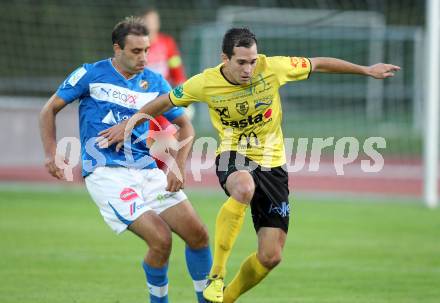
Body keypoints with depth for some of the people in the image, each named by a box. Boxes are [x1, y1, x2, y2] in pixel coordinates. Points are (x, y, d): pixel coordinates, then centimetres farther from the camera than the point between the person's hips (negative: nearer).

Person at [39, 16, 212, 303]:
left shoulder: (155, 83, 7)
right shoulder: (91, 75, -3)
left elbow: (185, 126, 15)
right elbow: (50, 110, 6)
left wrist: (178, 167, 0)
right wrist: (51, 153, -7)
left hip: (148, 171, 5)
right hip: (106, 174, -5)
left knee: (198, 234, -6)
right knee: (161, 240, -20)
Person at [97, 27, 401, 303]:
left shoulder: (273, 68, -13)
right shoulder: (205, 83, -13)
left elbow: (319, 64, 2)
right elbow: (165, 101, 6)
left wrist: (366, 70, 8)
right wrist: (129, 124, 7)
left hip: (272, 163, 2)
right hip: (233, 156, -2)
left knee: (270, 257, -5)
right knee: (244, 188, -42)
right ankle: (216, 275, -30)